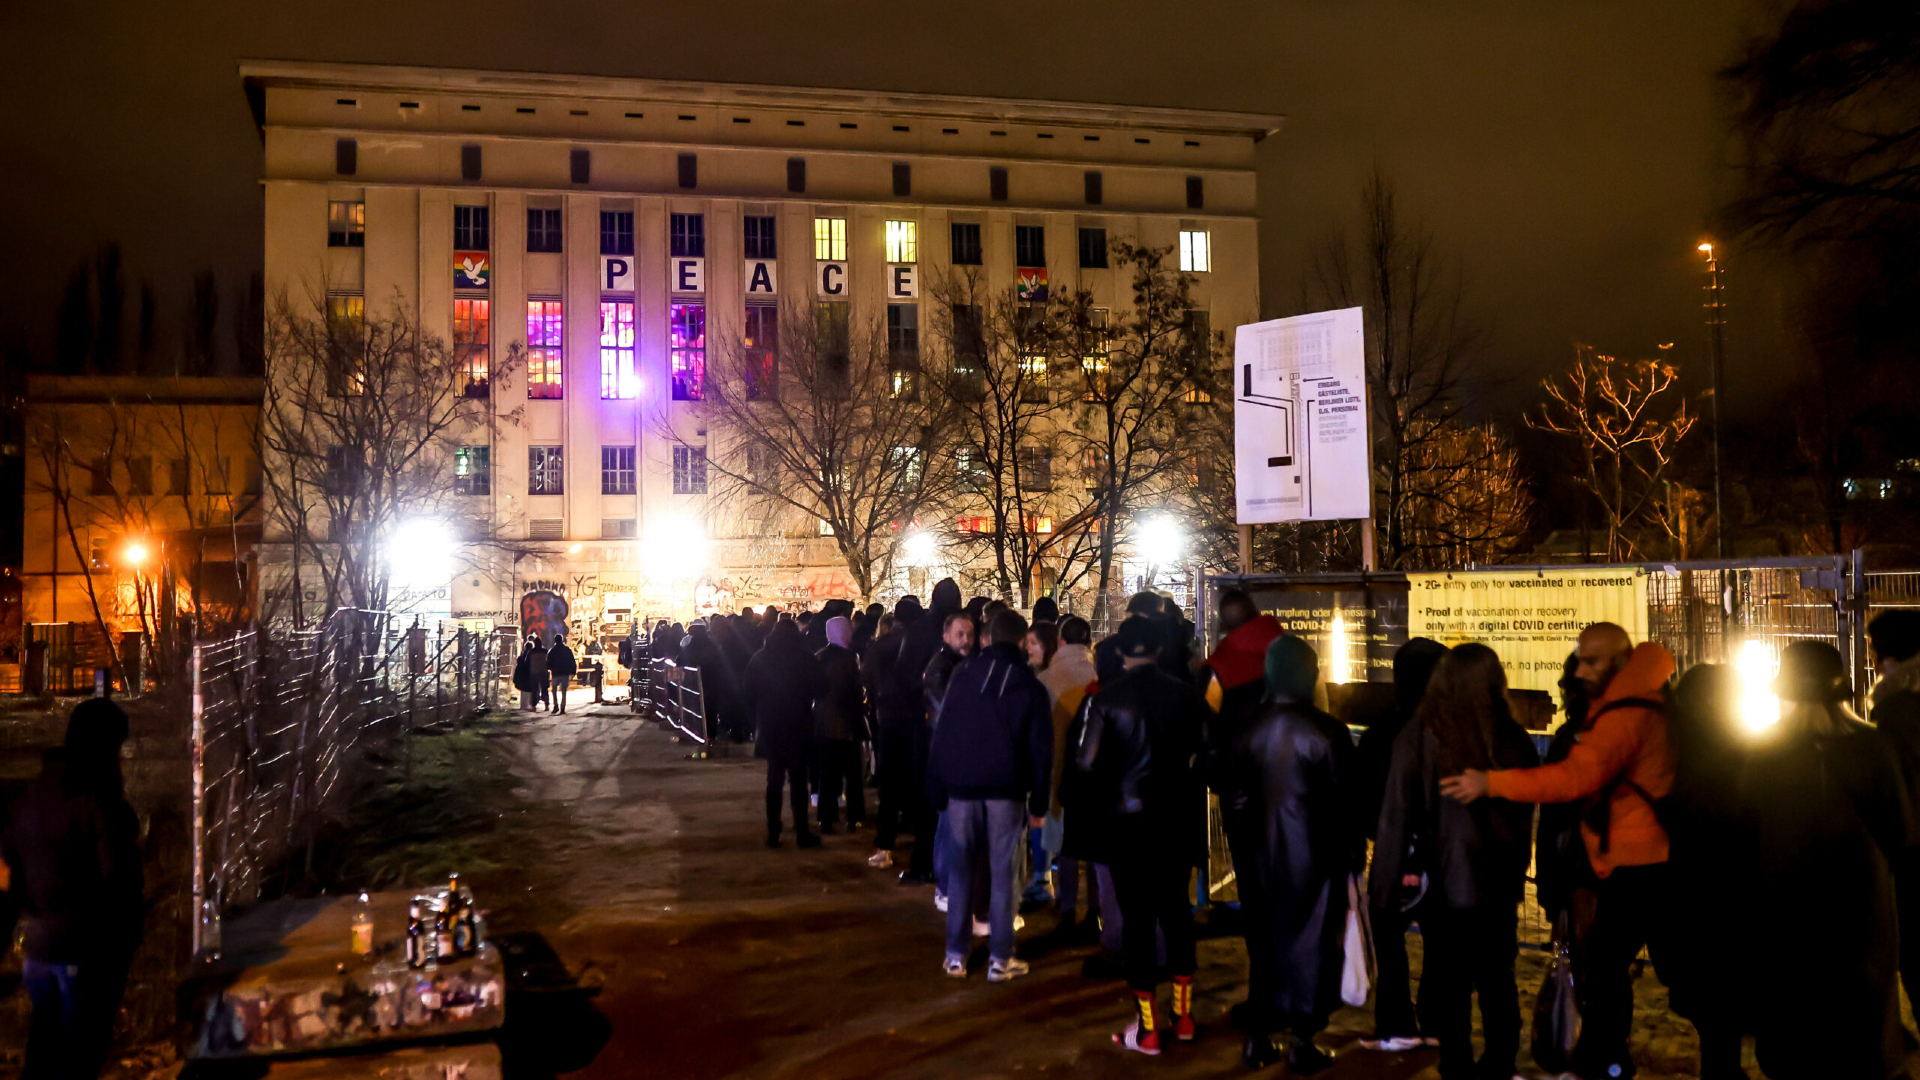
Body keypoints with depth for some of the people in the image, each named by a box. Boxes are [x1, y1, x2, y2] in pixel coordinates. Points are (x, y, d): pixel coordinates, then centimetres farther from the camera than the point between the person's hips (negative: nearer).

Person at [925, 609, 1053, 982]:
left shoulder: (962, 676, 4)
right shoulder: (1030, 687, 2)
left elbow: (942, 736, 3)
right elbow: (1041, 750, 1)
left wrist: (936, 790, 6)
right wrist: (1038, 802, 6)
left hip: (962, 788, 1)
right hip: (1006, 792, -1)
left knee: (961, 873, 9)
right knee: (1003, 875, 4)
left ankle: (955, 956, 12)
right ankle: (999, 958, 6)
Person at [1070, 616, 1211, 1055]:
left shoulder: (1106, 699, -11)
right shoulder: (1187, 696, -4)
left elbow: (1088, 763, -9)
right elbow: (1204, 755, 2)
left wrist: (1085, 807, 7)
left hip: (1126, 821, -3)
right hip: (1178, 820, 3)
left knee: (1137, 915, 4)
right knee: (1176, 908, 16)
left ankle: (1146, 1027, 8)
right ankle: (1183, 1013, 24)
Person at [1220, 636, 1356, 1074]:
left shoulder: (1247, 731, -4)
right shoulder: (1325, 731, -17)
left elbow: (1233, 800, 1)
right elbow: (1343, 800, -11)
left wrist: (1241, 851, 12)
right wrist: (1353, 849, 2)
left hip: (1260, 856, 4)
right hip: (1313, 855, -4)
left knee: (1263, 940, 15)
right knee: (1309, 942, 8)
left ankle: (1258, 1038, 21)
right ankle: (1302, 1043, 13)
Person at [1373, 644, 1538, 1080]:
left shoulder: (1419, 735, -12)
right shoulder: (1515, 738, -4)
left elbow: (1397, 813, -10)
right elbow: (1526, 815, 4)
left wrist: (1386, 880, -3)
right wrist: (1516, 872, 16)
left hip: (1445, 881, -3)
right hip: (1500, 882, 3)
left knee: (1450, 986, 8)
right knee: (1498, 982, 17)